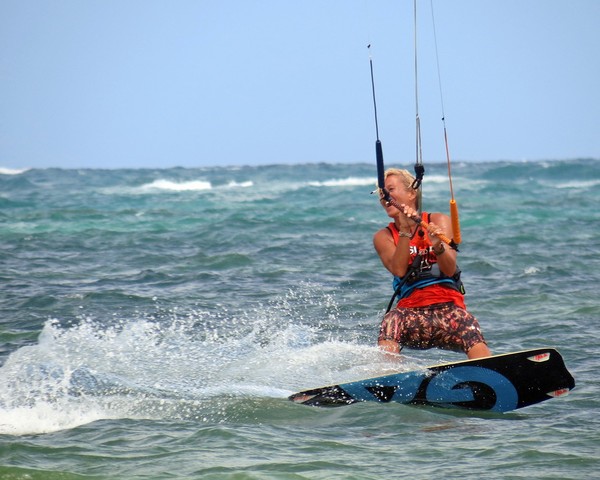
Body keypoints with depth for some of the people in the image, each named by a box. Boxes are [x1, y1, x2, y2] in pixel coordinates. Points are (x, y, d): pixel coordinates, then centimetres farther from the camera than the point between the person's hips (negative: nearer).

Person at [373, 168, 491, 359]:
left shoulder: (439, 221, 10)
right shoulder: (384, 236, 12)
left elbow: (450, 270, -3)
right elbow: (398, 270, -7)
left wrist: (438, 247, -23)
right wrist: (405, 231, -13)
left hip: (449, 306, 0)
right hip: (411, 311, 0)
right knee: (391, 321, -34)